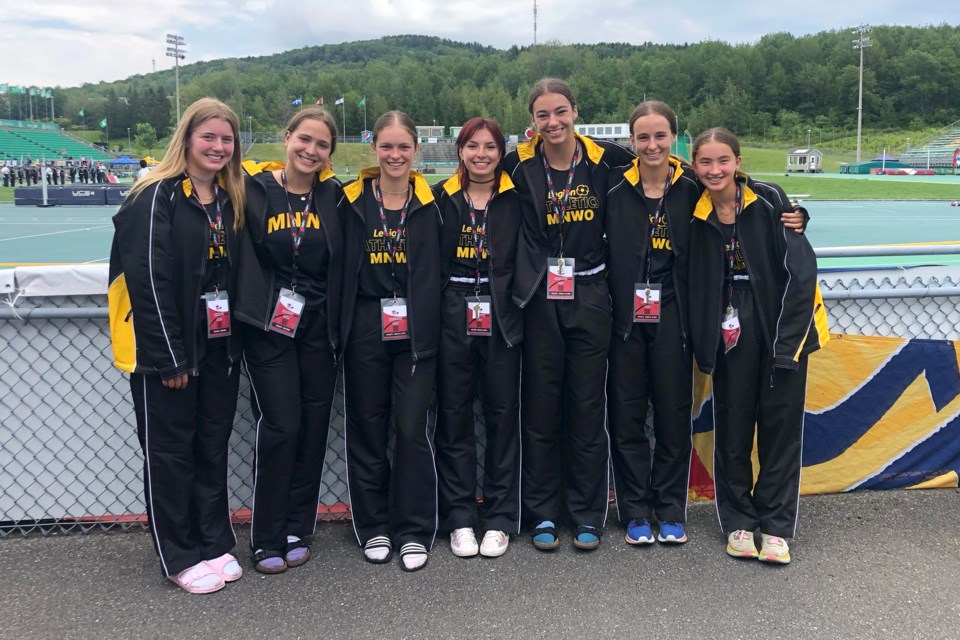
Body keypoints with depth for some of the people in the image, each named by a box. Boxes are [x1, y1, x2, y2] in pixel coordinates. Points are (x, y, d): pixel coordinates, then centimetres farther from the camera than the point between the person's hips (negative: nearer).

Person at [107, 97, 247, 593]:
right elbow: (147, 283, -16)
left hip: (219, 348, 6)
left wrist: (237, 342, 6)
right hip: (166, 351, -6)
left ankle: (216, 543, 28)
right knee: (170, 451, 6)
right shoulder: (157, 198, -11)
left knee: (213, 446, 14)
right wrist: (169, 357, -17)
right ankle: (180, 557, 18)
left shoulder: (230, 200, 10)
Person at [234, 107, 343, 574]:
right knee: (280, 426, -4)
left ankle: (298, 532, 22)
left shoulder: (333, 195, 2)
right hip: (268, 326, -3)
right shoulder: (255, 188, -5)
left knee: (313, 430, 6)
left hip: (319, 329, 3)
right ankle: (267, 540, 11)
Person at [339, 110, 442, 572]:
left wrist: (431, 325, -3)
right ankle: (373, 527, 22)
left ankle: (413, 531, 13)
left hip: (416, 331, -1)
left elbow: (437, 272, 5)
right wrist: (339, 329, 0)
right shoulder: (353, 202, 4)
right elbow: (340, 269, 6)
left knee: (412, 429, -1)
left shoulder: (429, 204, 3)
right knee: (367, 429, 7)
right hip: (365, 330, 1)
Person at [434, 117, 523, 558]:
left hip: (502, 319, 0)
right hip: (452, 320, 1)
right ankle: (460, 518, 16)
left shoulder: (517, 199, 4)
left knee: (503, 415, 5)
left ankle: (500, 519, 16)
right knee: (454, 416, 5)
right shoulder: (441, 199, 6)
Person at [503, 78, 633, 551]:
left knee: (587, 407, 6)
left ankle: (587, 516, 20)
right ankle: (543, 514, 21)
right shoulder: (520, 165, -2)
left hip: (589, 296, 0)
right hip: (539, 298, 0)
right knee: (540, 407, 7)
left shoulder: (604, 159, -1)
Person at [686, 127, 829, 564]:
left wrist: (788, 337, -14)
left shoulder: (769, 200, -9)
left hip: (781, 326, -2)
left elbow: (801, 269, -11)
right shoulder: (697, 215, -1)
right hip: (730, 331, 2)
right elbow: (696, 283, 7)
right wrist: (703, 338, -4)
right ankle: (738, 521, 20)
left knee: (780, 425, 4)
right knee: (732, 425, 6)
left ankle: (775, 526, 16)